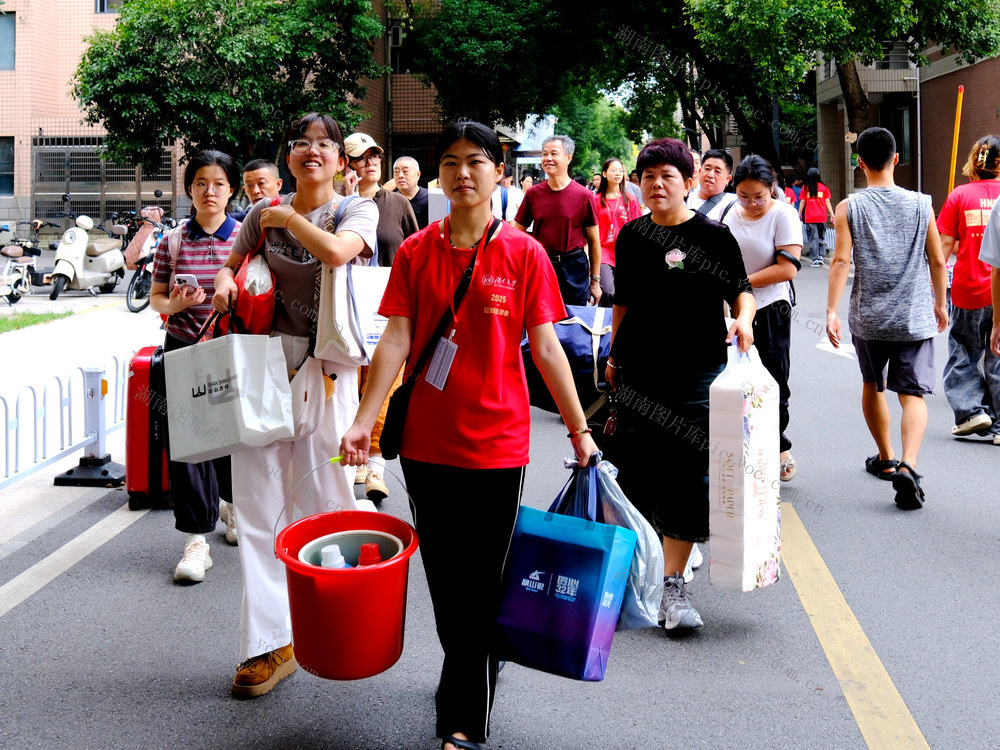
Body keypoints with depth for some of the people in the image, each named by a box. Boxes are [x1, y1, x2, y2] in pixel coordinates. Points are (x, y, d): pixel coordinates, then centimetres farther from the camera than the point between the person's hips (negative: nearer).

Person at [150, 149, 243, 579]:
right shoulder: (173, 242, 2)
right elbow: (155, 297, 8)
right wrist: (175, 304, -13)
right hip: (184, 350, 0)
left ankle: (231, 502, 41)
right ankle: (196, 539, 1)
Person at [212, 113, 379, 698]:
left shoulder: (358, 209, 2)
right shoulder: (264, 214, 12)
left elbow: (336, 252, -19)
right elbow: (233, 262, 26)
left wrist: (288, 216, -6)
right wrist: (224, 280, 3)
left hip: (324, 364, -3)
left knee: (321, 495, -3)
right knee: (258, 501, 1)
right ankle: (270, 642, 7)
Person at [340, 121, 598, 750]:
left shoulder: (524, 253, -3)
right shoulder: (416, 252, 3)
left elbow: (547, 349, -1)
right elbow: (396, 342, 0)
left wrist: (580, 432, -2)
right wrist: (364, 421, -9)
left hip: (496, 443, -2)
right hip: (427, 441, 3)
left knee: (481, 586, 2)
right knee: (443, 580, 14)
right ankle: (466, 683, 36)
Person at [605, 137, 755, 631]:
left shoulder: (712, 235, -3)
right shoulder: (631, 236, 8)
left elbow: (741, 290, 1)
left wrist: (743, 320, -19)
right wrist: (614, 354, 17)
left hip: (696, 371, -3)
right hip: (638, 371, 4)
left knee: (689, 476, -6)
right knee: (639, 469, 8)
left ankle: (672, 582, -1)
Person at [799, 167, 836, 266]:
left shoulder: (805, 187, 2)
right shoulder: (824, 187, 3)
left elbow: (802, 202, 3)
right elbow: (827, 202, 2)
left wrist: (799, 214, 13)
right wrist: (832, 215, 6)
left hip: (809, 217, -1)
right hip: (822, 217, 1)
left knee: (813, 238, 1)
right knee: (821, 237, 14)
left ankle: (815, 259, -3)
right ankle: (821, 256, 3)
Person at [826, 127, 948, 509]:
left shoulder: (849, 207, -4)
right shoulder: (920, 204, 0)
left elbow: (841, 261, -11)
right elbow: (937, 260, 4)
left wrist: (831, 312, -9)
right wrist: (940, 304, 17)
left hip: (868, 318, 1)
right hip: (914, 319, 0)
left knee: (872, 386, 21)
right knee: (913, 394, -2)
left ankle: (885, 459, 34)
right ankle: (907, 466, -23)